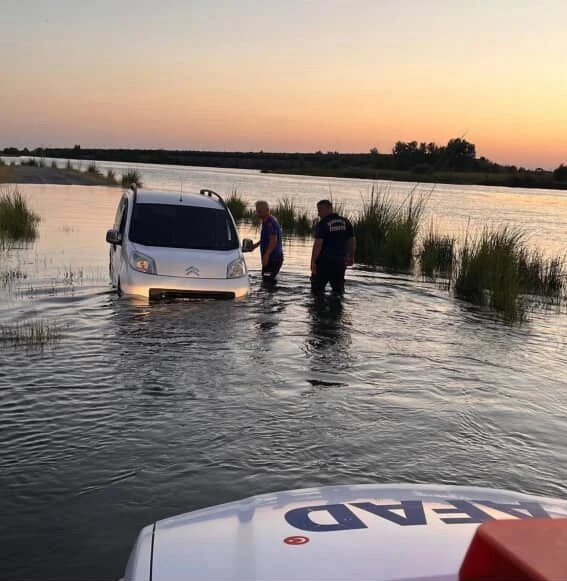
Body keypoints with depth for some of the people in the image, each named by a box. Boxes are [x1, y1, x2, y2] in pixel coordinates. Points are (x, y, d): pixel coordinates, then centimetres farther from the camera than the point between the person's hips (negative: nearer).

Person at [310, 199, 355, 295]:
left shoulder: (322, 224, -11)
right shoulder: (345, 222, 6)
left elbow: (318, 244, -19)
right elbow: (352, 242, 10)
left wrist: (313, 261, -15)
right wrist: (351, 257, 21)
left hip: (324, 262, -5)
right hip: (340, 263, 5)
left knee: (317, 290, 6)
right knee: (338, 290, 15)